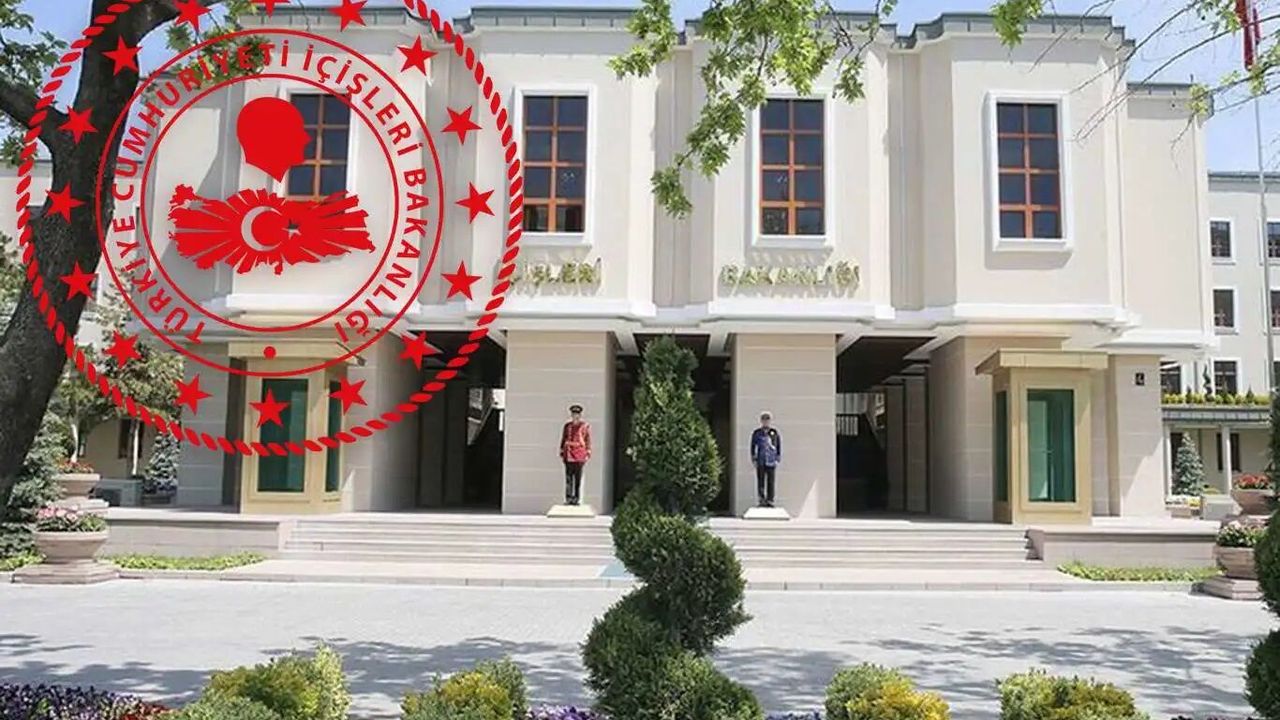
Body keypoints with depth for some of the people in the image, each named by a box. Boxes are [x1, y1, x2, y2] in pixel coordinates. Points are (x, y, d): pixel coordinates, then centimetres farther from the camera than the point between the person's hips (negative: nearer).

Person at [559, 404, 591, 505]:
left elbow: (588, 441, 3)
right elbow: (563, 439, 14)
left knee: (578, 478, -1)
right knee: (568, 477, 2)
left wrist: (588, 454, -3)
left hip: (580, 456, -2)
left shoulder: (585, 426, 3)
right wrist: (562, 452, 8)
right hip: (569, 455, 2)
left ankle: (577, 498, 4)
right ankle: (568, 498, 5)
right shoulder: (567, 426, 11)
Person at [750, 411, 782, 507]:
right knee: (760, 482, -1)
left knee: (770, 482, 2)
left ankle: (770, 500, 7)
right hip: (760, 461, 0)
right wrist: (753, 459, 2)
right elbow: (753, 446, 8)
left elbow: (779, 445, 9)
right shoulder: (756, 433, 3)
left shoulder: (775, 432, 4)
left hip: (771, 462, 0)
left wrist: (778, 459, 4)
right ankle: (761, 500, 4)